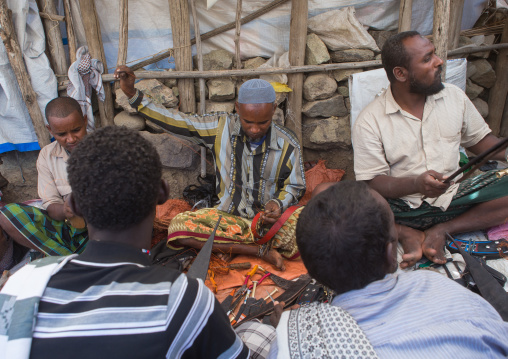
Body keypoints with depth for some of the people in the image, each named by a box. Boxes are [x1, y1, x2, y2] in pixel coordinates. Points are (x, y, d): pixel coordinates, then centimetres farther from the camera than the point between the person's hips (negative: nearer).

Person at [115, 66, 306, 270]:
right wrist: (132, 93, -10)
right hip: (229, 216, 2)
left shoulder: (288, 144, -8)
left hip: (270, 218, -1)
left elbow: (294, 187, 4)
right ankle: (261, 250, -21)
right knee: (178, 226, -26)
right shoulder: (220, 128, -7)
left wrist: (279, 203, -18)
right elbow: (173, 121, -4)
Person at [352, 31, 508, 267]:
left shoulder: (454, 96, 7)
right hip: (400, 206, -4)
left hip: (453, 195, 4)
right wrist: (416, 184, -28)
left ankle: (442, 230, -15)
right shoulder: (369, 121, -9)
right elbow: (371, 183, -11)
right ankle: (407, 233, -18)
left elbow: (479, 140, 17)